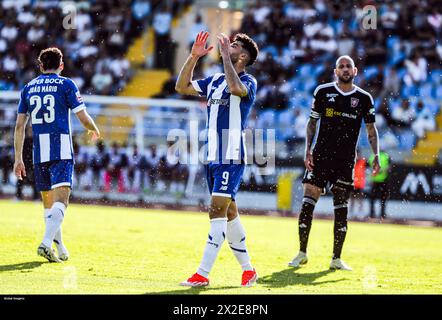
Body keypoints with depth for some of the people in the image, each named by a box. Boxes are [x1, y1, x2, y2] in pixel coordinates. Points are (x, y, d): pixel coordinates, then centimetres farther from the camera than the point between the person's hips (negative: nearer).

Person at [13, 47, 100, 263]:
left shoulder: (29, 88, 14)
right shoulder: (66, 85, 2)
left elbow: (19, 126, 13)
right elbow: (83, 118, -1)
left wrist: (18, 159, 16)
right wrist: (95, 131, 21)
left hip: (39, 152, 4)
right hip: (61, 150, -4)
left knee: (48, 202, 15)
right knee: (60, 200, -12)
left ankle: (60, 249, 19)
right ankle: (46, 243, -31)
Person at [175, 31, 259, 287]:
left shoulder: (248, 81, -7)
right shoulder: (215, 81, 16)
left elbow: (236, 88, -31)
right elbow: (182, 87, 15)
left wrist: (225, 56, -23)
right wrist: (194, 57, 5)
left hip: (232, 158, -8)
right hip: (213, 157, 8)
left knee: (217, 211, -13)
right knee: (228, 212, 12)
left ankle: (203, 274, -16)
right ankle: (248, 269, 20)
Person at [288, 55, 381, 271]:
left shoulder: (364, 98, 5)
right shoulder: (323, 92, 3)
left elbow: (371, 129, 10)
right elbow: (312, 122, 8)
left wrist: (376, 156, -1)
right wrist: (308, 150, -2)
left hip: (346, 160, 1)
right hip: (321, 155, -1)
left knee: (341, 207, 0)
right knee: (308, 201, -7)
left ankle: (336, 258, 7)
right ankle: (302, 253, 3)